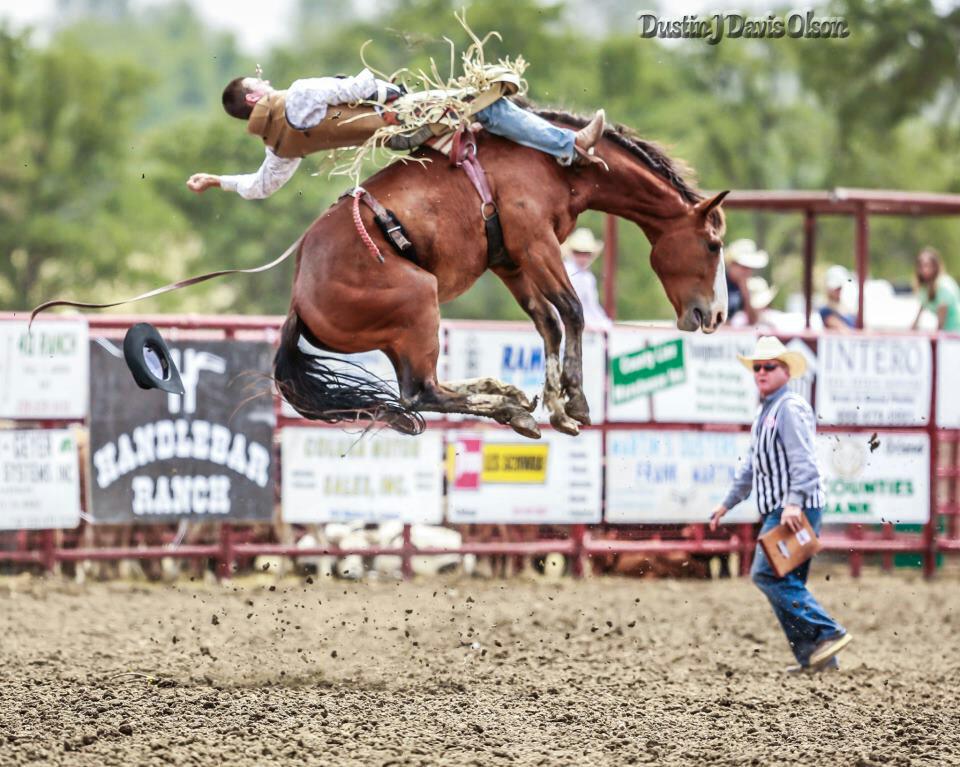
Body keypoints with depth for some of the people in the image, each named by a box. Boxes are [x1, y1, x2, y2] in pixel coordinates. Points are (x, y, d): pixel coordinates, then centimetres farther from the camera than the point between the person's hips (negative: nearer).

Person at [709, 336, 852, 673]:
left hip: (796, 510, -10)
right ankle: (813, 657, 9)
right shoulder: (764, 413, 21)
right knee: (788, 583, 9)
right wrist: (727, 504, 34)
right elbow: (751, 466, 31)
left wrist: (794, 502, -32)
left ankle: (827, 633, -17)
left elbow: (803, 460, -22)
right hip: (778, 511, 10)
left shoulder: (790, 408, -11)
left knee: (768, 574, -16)